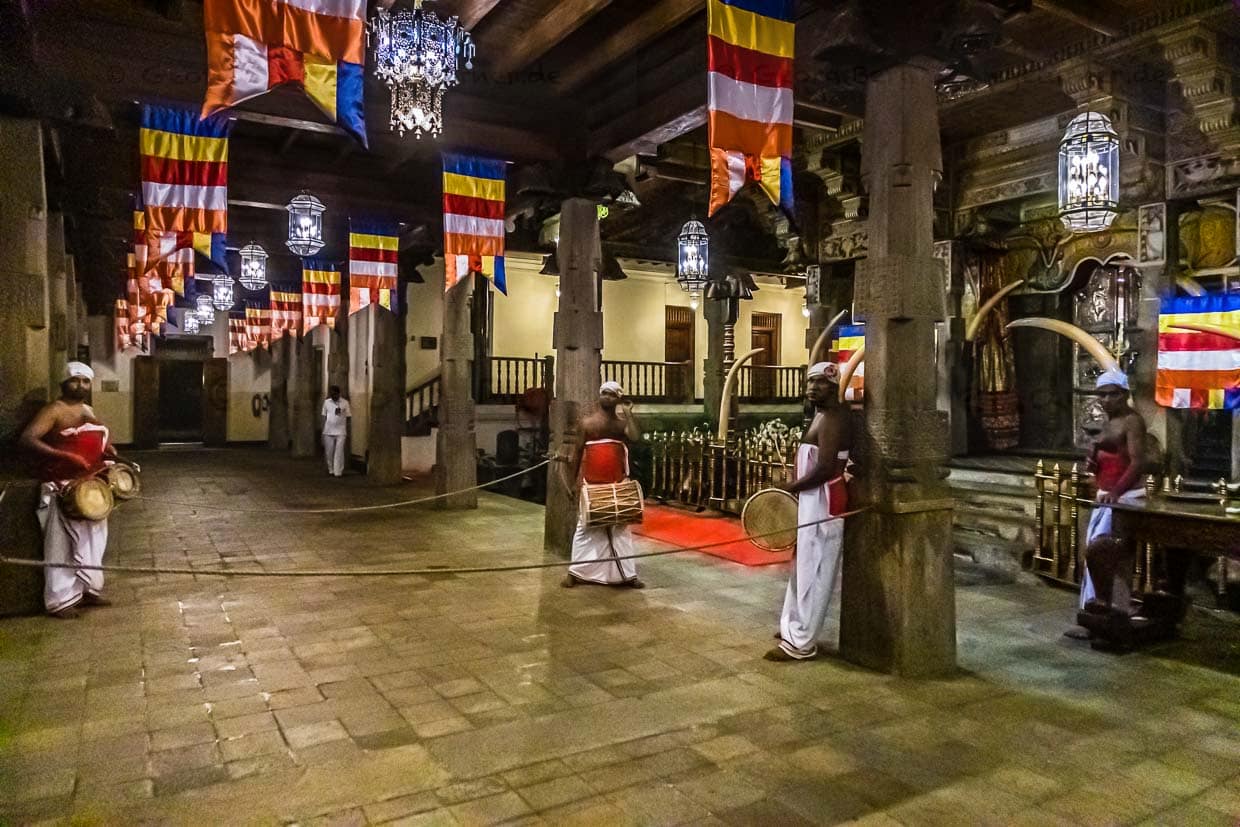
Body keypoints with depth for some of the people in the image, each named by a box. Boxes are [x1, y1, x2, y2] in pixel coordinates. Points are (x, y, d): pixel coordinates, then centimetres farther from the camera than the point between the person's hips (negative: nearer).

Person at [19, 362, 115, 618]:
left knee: (91, 541, 15)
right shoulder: (53, 410, -12)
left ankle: (88, 590, 28)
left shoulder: (88, 411, 13)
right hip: (63, 488, -8)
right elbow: (26, 439, -25)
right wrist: (65, 456, -35)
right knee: (62, 547, -4)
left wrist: (107, 449, 6)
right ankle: (60, 601, 4)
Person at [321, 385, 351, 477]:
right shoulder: (326, 402, 5)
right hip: (328, 432, 2)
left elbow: (347, 419, 3)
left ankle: (338, 472, -4)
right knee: (329, 452, 5)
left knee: (339, 453, -5)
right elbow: (324, 417, 9)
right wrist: (322, 431, 5)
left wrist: (348, 433, 0)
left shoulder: (345, 403, 0)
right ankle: (331, 470, 17)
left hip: (341, 432, -2)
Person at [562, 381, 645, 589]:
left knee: (620, 528, 6)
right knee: (586, 527, 4)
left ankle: (626, 574, 10)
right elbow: (578, 451, 4)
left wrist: (628, 412, -11)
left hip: (617, 483, 1)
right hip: (591, 483, -1)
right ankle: (575, 572, 11)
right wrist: (575, 479, 1)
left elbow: (636, 437, -17)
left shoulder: (622, 422, 4)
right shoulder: (587, 421, 2)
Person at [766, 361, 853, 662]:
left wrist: (789, 488, -16)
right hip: (813, 500, 11)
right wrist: (794, 487, 6)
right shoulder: (823, 416, 16)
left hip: (823, 502, -11)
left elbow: (825, 469, -26)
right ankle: (792, 626, 31)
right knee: (803, 566, 19)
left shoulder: (833, 419, -17)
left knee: (813, 572, -5)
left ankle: (800, 643, 2)